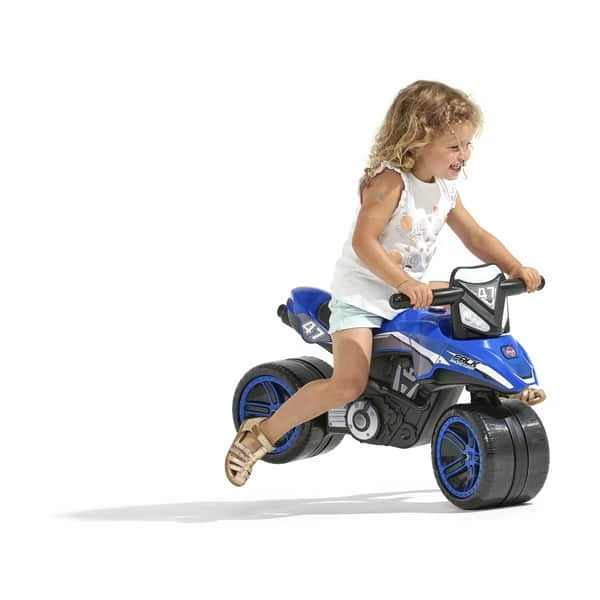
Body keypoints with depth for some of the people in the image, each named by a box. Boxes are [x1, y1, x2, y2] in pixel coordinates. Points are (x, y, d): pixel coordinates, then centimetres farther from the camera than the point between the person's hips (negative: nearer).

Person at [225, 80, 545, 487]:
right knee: (349, 384, -24)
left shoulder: (445, 189, 4)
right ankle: (260, 435, -13)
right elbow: (363, 242, -31)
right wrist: (406, 284, -41)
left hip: (411, 292, 8)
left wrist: (515, 267, -8)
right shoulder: (390, 181, -22)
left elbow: (476, 237, 9)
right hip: (361, 291, -8)